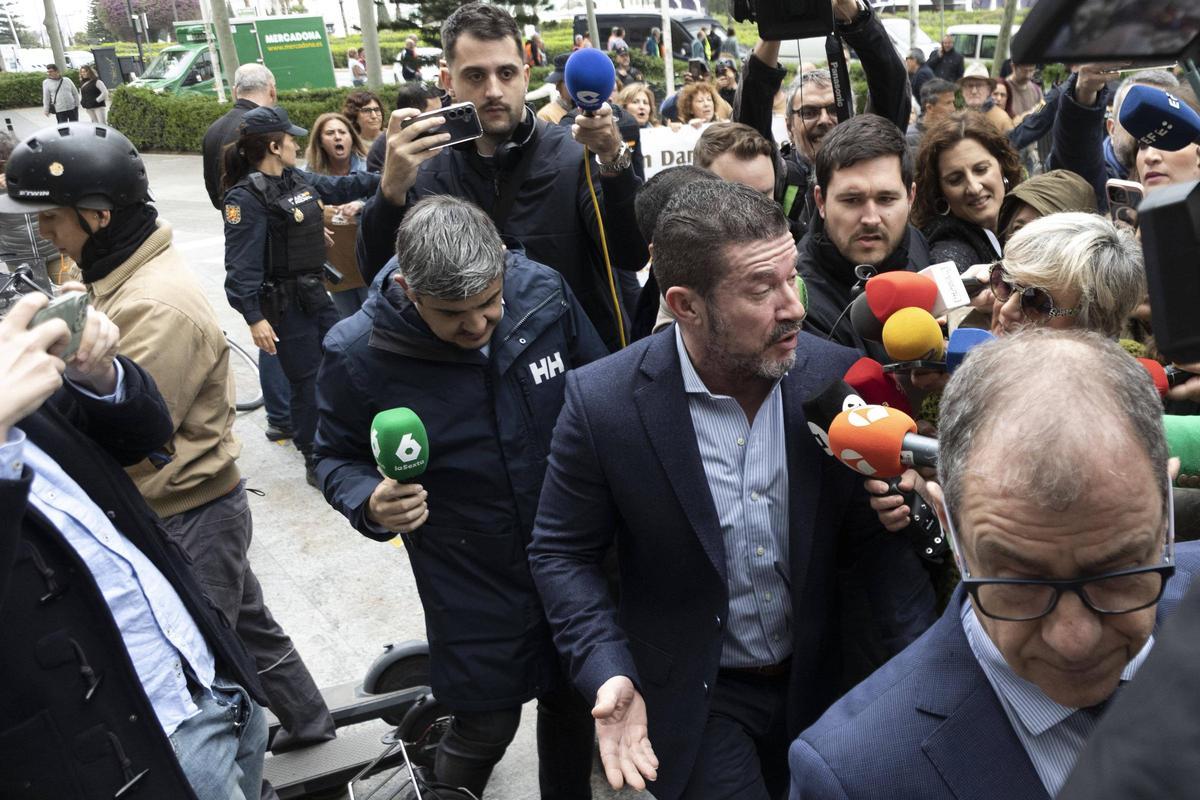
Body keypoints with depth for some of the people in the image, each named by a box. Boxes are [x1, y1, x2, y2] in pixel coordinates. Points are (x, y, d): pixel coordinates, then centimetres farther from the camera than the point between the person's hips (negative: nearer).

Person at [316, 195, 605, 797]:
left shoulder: (543, 291, -14)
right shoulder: (357, 356, -21)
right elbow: (338, 458, -4)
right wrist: (371, 503, -25)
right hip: (473, 587, -3)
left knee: (573, 701, 22)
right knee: (486, 727, 10)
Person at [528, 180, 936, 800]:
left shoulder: (838, 378, -15)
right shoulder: (602, 401, -21)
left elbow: (871, 532, -5)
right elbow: (562, 554, -10)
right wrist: (607, 673, -22)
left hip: (816, 683, 3)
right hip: (694, 699, -3)